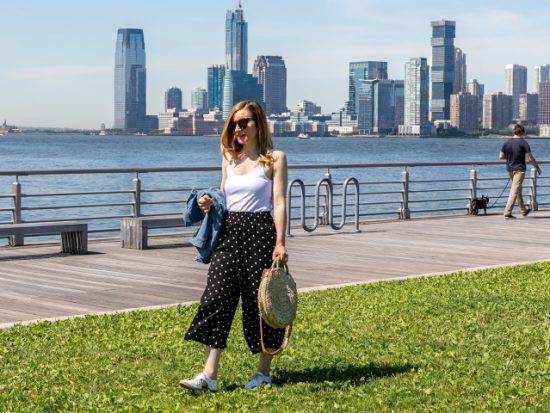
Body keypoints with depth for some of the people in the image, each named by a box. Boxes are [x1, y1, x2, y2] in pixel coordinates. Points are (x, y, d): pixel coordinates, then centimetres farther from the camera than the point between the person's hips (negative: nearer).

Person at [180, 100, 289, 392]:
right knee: (216, 297, -6)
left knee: (260, 301, 2)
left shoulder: (274, 158, -1)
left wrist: (280, 242, -14)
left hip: (260, 231, -5)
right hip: (229, 231, 5)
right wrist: (210, 204, 0)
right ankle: (209, 375, -8)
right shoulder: (229, 158, 15)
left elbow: (279, 202, -6)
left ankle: (263, 372, 17)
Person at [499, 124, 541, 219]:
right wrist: (537, 167, 0)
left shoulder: (507, 143, 3)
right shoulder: (523, 142, -12)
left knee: (518, 190, 20)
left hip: (510, 169, 6)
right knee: (515, 190, -8)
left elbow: (501, 156, 4)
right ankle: (507, 213, -15)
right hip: (520, 169, -6)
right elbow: (530, 158, -13)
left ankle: (523, 210, 33)